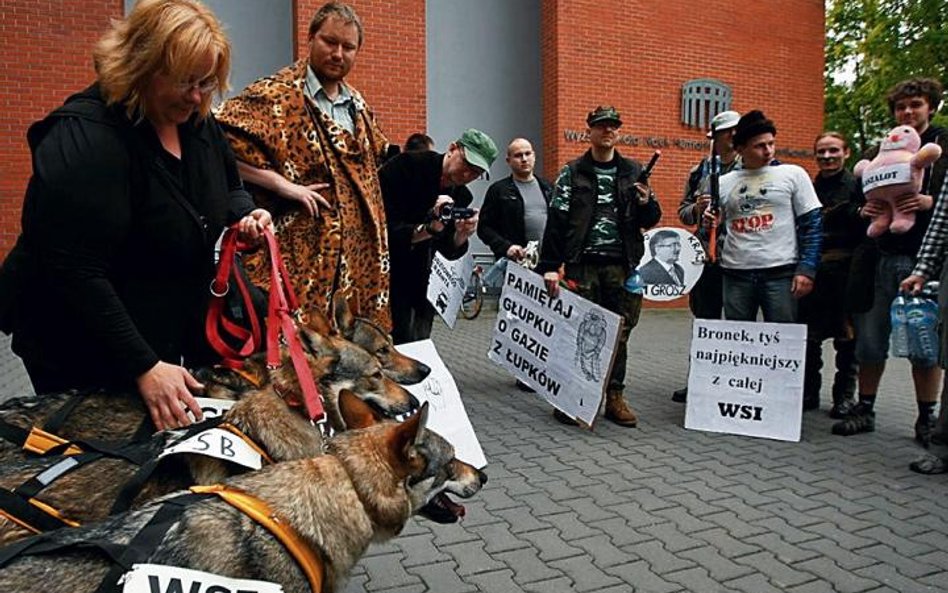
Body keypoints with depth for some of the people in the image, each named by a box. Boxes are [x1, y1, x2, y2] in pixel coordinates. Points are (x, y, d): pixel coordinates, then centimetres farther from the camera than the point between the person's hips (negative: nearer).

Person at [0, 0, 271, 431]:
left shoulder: (196, 121, 0)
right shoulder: (83, 138, -25)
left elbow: (229, 188, 18)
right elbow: (76, 273, -28)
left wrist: (245, 215, -6)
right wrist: (143, 368, -30)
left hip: (181, 336, 7)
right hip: (87, 353, -7)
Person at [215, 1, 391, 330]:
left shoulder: (357, 105, 16)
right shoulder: (277, 94, -8)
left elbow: (379, 156, 33)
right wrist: (281, 183, -20)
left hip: (360, 255, 7)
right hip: (301, 252, -7)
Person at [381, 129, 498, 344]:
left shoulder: (461, 196, 2)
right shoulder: (406, 166, -17)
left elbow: (449, 252, 2)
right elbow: (383, 228, -23)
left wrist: (461, 235, -19)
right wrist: (428, 229, -34)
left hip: (420, 283, 6)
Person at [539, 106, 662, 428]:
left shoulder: (633, 171, 13)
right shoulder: (572, 172, 5)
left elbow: (650, 220, 14)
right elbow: (556, 220, -2)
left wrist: (646, 204, -9)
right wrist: (550, 266, -10)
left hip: (622, 265, 3)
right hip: (582, 264, -2)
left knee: (619, 334, 6)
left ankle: (615, 397, 18)